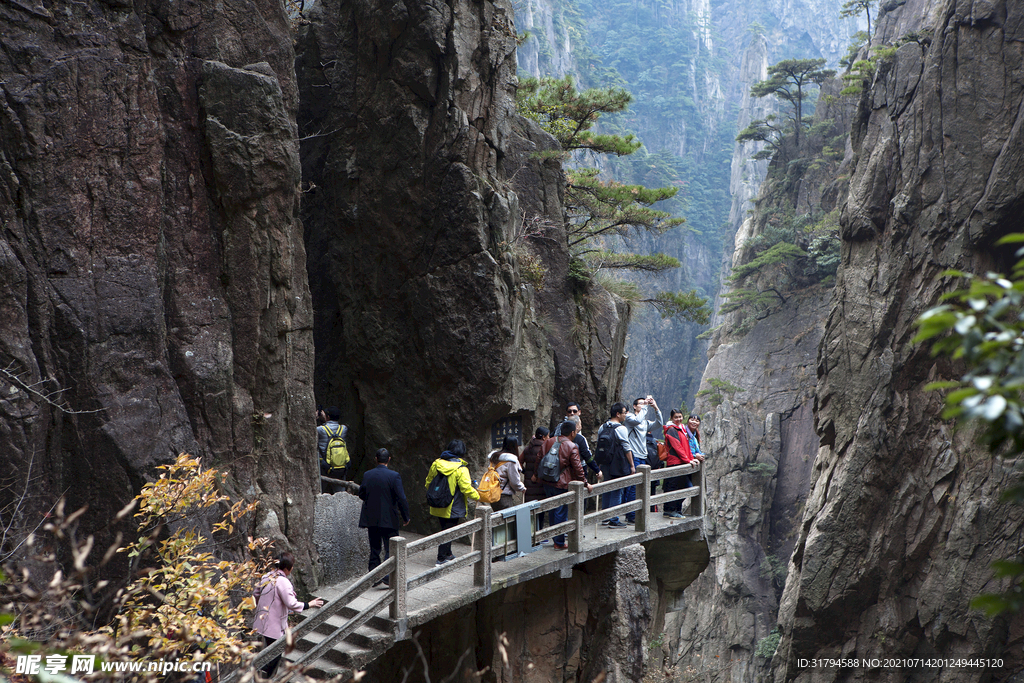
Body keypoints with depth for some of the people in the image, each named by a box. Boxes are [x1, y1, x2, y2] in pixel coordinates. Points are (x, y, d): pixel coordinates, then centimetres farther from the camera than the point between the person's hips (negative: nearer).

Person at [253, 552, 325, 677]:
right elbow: (292, 604, -23)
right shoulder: (282, 582, -21)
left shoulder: (267, 576, 5)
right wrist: (309, 604, -10)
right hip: (275, 624, -9)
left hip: (262, 620, 9)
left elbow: (255, 594, 17)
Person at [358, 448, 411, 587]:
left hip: (371, 518, 4)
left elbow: (361, 494, 10)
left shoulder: (367, 475, -1)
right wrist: (406, 517, -3)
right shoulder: (394, 476, -13)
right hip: (388, 519, -4)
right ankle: (387, 576, -5)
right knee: (391, 549, 5)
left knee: (374, 549, 14)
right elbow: (401, 499, -14)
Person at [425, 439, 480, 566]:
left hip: (438, 507, 6)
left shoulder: (436, 464, 1)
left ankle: (447, 554, 34)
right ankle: (441, 559, 5)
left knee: (445, 529, 20)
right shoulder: (461, 469, -17)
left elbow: (428, 483, 11)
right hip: (453, 509, -6)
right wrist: (477, 496, -1)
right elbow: (467, 489, -18)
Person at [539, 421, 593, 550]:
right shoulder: (572, 447, -11)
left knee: (553, 511, 18)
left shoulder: (548, 442, 6)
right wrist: (585, 483, -3)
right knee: (561, 513, 1)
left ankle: (555, 538, 26)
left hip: (546, 483, 6)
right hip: (562, 485, -6)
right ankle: (559, 543, 6)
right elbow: (577, 468, -12)